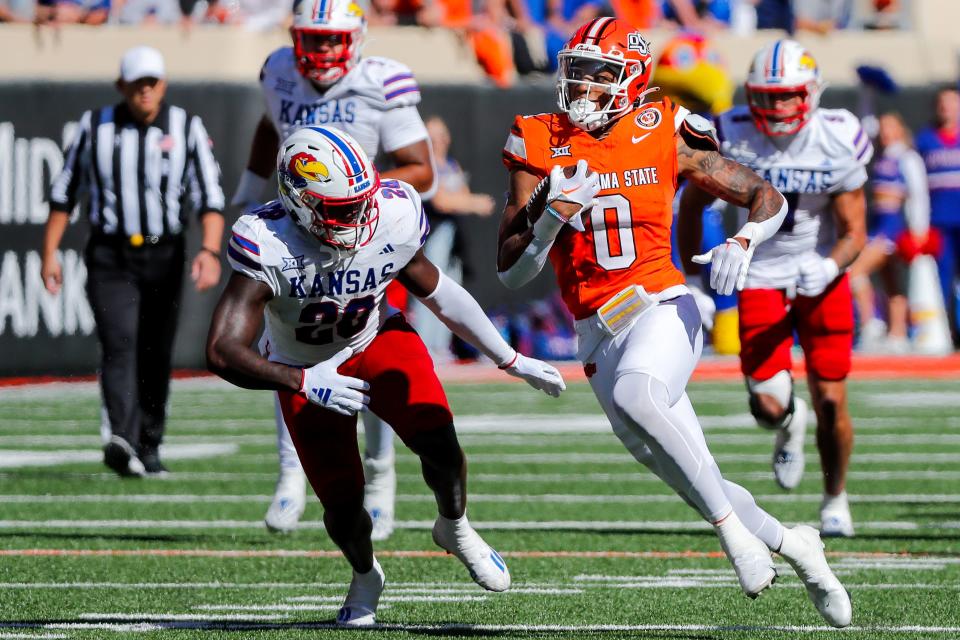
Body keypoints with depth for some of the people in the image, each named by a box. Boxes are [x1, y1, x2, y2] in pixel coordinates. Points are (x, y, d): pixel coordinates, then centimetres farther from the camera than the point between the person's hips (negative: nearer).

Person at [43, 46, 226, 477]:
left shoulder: (187, 130, 0)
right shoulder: (95, 127, 2)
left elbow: (210, 198, -7)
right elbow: (64, 193, 9)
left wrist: (210, 251, -22)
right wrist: (49, 255, 4)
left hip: (164, 257, 1)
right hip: (109, 257, -1)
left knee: (156, 355, 6)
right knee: (119, 344, -18)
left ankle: (148, 448, 20)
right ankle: (123, 442, -34)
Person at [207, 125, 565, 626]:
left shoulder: (391, 219, -24)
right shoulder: (268, 246, -35)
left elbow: (438, 294, -4)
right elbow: (223, 353, -39)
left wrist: (511, 361, 5)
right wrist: (306, 383, -48)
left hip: (377, 340, 2)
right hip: (307, 370, -2)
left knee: (438, 444, -22)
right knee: (343, 507, -4)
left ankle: (455, 529, 11)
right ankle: (365, 575, 32)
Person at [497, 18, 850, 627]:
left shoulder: (664, 138, -1)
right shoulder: (540, 149, 3)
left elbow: (769, 198, 7)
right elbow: (511, 271, 1)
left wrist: (743, 244, -13)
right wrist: (553, 215, -16)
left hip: (661, 306, -3)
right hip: (600, 332, 3)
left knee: (632, 397, -36)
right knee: (695, 480, 2)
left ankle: (731, 526, -24)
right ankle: (790, 543, 27)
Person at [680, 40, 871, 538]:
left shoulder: (837, 142, -17)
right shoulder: (732, 137, -15)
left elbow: (853, 233, -12)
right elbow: (691, 206, 2)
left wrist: (828, 268, -33)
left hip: (821, 277, 0)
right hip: (761, 278, 0)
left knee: (830, 403, -3)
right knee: (768, 406, -11)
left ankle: (835, 500, 22)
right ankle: (789, 424, 29)